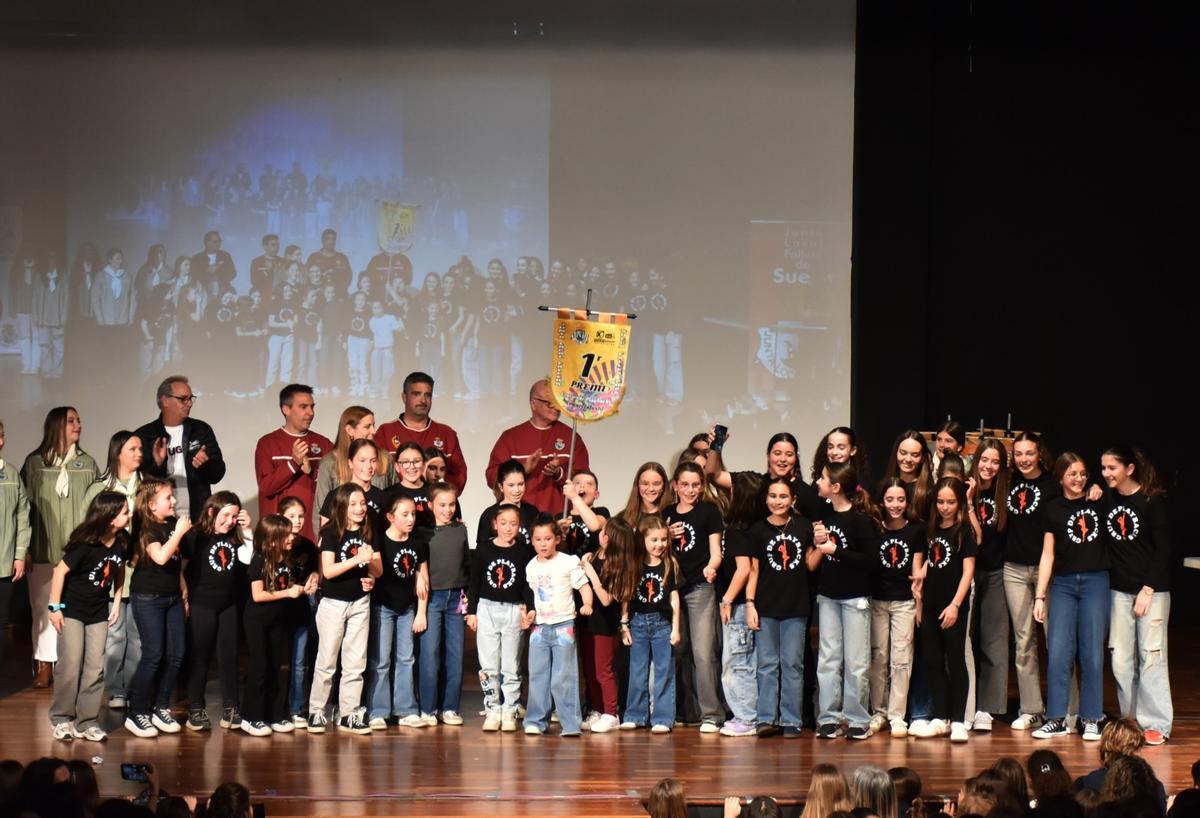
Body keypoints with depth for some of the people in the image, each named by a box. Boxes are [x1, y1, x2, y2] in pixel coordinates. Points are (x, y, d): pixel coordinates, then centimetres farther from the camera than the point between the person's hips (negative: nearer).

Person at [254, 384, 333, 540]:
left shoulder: (323, 444, 11)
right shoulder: (267, 443, 3)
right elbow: (266, 486, -6)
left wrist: (312, 471, -11)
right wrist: (294, 463, -17)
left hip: (315, 527, 2)